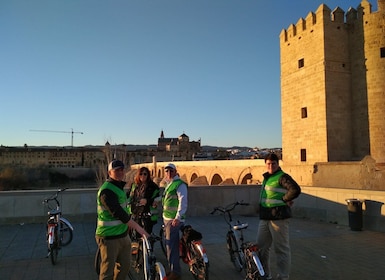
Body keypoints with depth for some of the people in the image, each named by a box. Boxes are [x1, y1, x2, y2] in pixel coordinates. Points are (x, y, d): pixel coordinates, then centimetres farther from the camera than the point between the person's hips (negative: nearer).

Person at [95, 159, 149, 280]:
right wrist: (138, 228, -28)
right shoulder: (106, 190, -20)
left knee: (124, 266, 17)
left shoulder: (119, 186, 11)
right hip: (109, 238, -9)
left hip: (122, 235, 9)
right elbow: (118, 213, -28)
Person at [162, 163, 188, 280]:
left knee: (171, 245, -6)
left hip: (174, 219, -9)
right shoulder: (169, 184, 15)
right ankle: (173, 269, 29)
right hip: (167, 218, 9)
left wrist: (178, 217, -28)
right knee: (170, 244, 17)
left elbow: (183, 202, -21)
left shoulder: (180, 184, -14)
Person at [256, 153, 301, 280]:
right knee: (261, 246, 15)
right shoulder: (266, 177, 15)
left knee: (281, 249, 2)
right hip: (264, 217, 9)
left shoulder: (282, 177, -12)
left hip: (278, 218, -9)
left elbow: (295, 190, -27)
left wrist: (284, 200, -15)